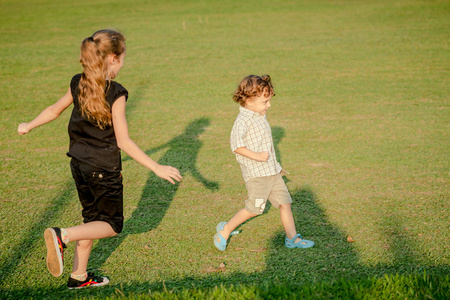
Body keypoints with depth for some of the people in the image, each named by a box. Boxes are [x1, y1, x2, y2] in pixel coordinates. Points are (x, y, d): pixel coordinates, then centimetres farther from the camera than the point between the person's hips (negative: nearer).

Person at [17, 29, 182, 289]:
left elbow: (54, 110, 14)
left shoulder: (78, 84, -1)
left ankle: (79, 276, 29)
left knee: (93, 218, 22)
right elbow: (123, 141, -20)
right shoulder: (115, 94, -20)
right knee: (112, 225, 9)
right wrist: (157, 168, -16)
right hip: (104, 169, -7)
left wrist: (28, 126, 33)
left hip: (79, 165, 7)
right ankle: (62, 236, -12)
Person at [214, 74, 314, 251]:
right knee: (254, 208, -4)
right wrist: (256, 156, -26)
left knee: (285, 202, 7)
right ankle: (225, 230, 13)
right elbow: (236, 145, -26)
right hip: (255, 173, -8)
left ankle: (292, 238, 16)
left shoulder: (261, 117, 13)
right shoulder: (243, 120, -16)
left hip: (272, 171, 8)